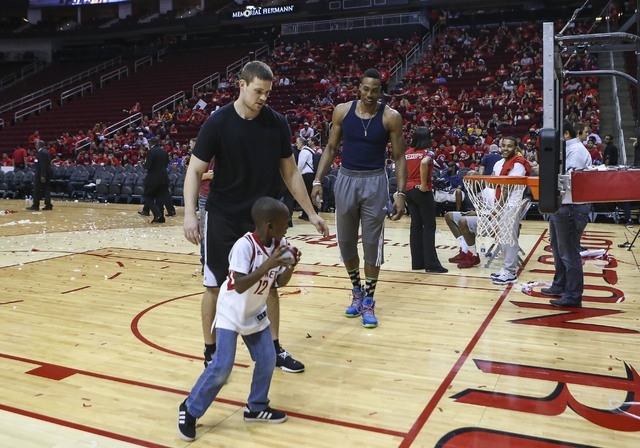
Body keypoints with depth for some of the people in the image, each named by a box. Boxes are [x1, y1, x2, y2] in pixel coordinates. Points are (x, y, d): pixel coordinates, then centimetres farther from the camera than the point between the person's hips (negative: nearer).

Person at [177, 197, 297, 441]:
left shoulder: (280, 244, -9)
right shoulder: (244, 246, -30)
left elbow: (281, 282, 0)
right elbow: (239, 286, -37)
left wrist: (290, 267, -20)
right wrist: (267, 265, -43)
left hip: (256, 314, 7)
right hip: (231, 313, -7)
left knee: (267, 360, 5)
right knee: (222, 367, -10)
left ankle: (256, 407, 26)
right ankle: (189, 410, 10)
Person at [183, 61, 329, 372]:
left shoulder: (277, 123, -3)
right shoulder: (218, 122, -12)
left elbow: (290, 172, 5)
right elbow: (195, 171, -8)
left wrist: (311, 213, 5)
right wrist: (190, 214, -20)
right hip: (222, 217, -2)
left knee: (269, 283, 9)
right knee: (216, 285, 5)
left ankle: (274, 349, 25)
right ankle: (211, 353, 21)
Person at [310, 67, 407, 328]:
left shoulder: (391, 117, -6)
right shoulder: (342, 111, -1)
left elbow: (399, 157, -4)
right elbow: (331, 148, 6)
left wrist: (401, 193, -12)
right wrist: (318, 181, -3)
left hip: (375, 182, -2)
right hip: (346, 179, 3)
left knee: (372, 244, 2)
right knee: (346, 242, 11)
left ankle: (369, 301, 16)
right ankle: (357, 292, 32)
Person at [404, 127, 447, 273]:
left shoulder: (407, 153, 10)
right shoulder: (428, 152, -8)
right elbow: (424, 163, -28)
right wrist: (424, 184, -20)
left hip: (409, 190, 6)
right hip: (422, 191, -6)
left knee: (416, 226, 10)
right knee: (429, 226, -1)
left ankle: (417, 262, 12)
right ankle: (431, 264, -3)